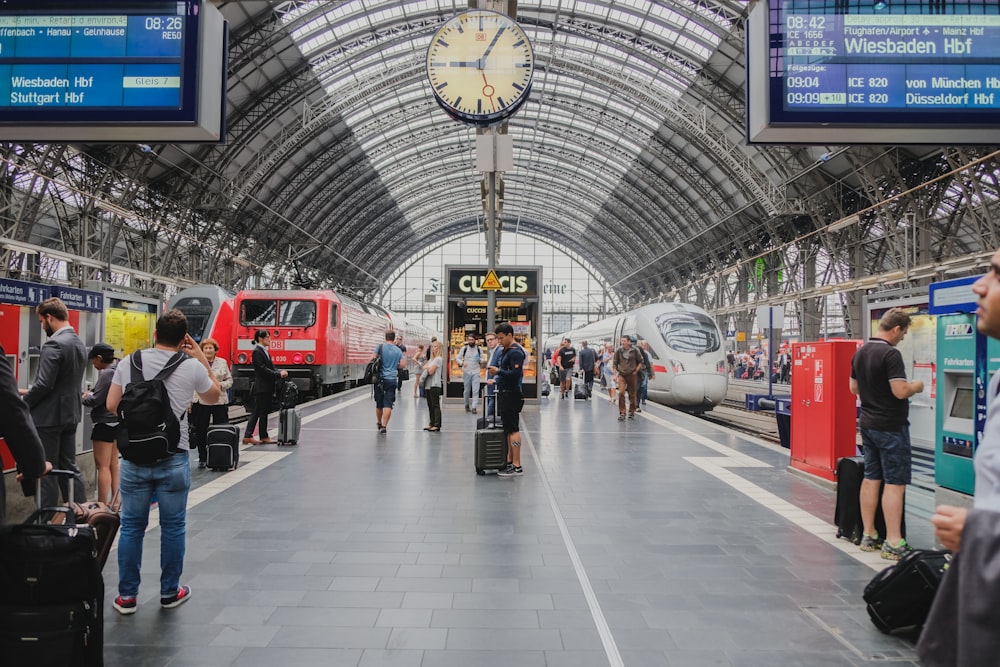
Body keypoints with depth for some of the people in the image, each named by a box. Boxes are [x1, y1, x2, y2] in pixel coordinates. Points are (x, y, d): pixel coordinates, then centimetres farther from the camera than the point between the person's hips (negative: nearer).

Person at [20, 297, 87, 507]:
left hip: (49, 417, -9)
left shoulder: (54, 344, -19)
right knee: (69, 468, 15)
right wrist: (30, 392, 19)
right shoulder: (79, 343, 10)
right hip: (70, 414, 9)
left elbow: (44, 384, -23)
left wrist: (23, 403, -6)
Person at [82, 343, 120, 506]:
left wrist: (85, 397, 0)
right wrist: (91, 394, 10)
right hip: (117, 421, 10)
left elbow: (95, 400, -19)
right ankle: (115, 501, 23)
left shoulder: (107, 373, -18)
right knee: (113, 464, 16)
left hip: (105, 422, -10)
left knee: (103, 466, -6)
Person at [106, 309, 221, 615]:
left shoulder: (128, 363, 1)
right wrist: (202, 359, 13)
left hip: (134, 456, 2)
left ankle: (127, 596, 19)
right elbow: (214, 396, 12)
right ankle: (170, 592, 22)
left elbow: (111, 406, 6)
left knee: (132, 526, 12)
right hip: (173, 457, -2)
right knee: (173, 526, 10)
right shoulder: (191, 367, -6)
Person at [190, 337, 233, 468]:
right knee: (201, 432, 4)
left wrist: (221, 385, -9)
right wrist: (189, 402, -3)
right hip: (201, 402, -1)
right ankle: (202, 458, 14)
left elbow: (229, 380, 13)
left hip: (220, 402, 1)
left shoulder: (223, 362, 9)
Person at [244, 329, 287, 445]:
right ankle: (264, 437, 6)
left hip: (267, 387, 10)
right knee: (262, 412, -1)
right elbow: (263, 369, -19)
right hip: (261, 388, -10)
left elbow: (271, 367, 15)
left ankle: (247, 436, 10)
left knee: (256, 412, 9)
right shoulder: (257, 352, -13)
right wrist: (279, 374, -18)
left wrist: (280, 372, -4)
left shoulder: (265, 351, 16)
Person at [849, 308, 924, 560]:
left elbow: (854, 388, 16)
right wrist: (916, 386, -5)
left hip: (868, 423, 8)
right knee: (895, 483, -4)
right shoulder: (890, 354, -18)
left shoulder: (860, 352, 9)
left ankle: (868, 536, 17)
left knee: (871, 478, 12)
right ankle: (893, 543, -3)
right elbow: (900, 391, -23)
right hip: (890, 426, -8)